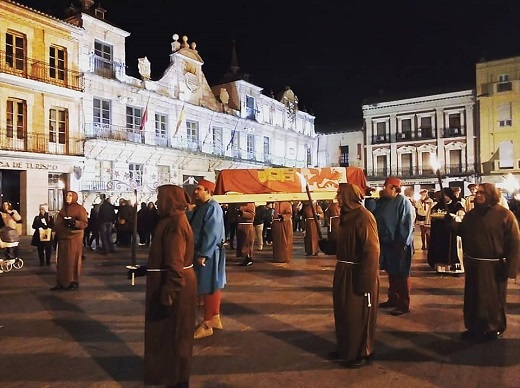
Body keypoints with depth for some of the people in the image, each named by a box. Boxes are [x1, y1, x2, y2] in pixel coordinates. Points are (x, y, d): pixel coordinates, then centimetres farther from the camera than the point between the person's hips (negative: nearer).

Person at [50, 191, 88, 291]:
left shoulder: (80, 208, -4)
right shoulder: (63, 209, 17)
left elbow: (85, 223, -12)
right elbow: (57, 223, 22)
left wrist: (74, 222, -28)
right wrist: (56, 236, 17)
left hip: (74, 239, -6)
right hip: (62, 239, 6)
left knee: (73, 260, -2)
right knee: (61, 261, 7)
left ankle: (74, 282, 7)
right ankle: (61, 282, 14)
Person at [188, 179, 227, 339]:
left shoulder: (212, 208, -17)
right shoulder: (200, 207, 11)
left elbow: (211, 234, -23)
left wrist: (203, 255, -23)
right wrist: (199, 253, 14)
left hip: (209, 254, -9)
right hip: (200, 252, 9)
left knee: (210, 288, 0)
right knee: (210, 287, 17)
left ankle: (207, 324, 9)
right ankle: (215, 318, 29)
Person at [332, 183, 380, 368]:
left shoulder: (364, 217, -20)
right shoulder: (346, 215, 8)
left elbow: (371, 252, -22)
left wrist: (364, 281, -22)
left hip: (358, 274, -9)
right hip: (344, 271, 9)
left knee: (358, 315, 6)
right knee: (344, 312, 18)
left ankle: (362, 353, 24)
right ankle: (346, 348, 35)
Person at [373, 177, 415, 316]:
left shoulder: (403, 202, -14)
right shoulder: (382, 201, 9)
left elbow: (407, 224, -19)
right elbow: (376, 219, 14)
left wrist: (402, 243, -20)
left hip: (398, 244, -8)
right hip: (385, 243, 8)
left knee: (401, 275, 1)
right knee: (391, 273, 17)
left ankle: (404, 304, 10)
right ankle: (393, 298, 30)